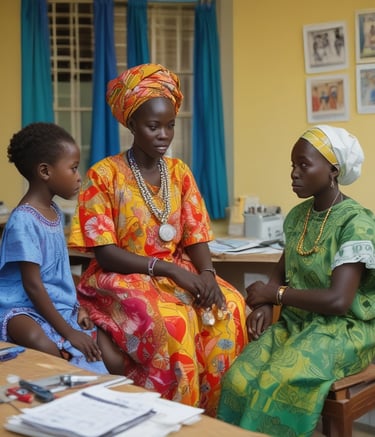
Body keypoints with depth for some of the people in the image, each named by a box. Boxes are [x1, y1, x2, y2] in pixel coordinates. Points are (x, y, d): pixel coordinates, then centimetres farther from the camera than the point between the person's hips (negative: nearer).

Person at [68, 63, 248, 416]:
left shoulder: (179, 172, 8)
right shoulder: (104, 174, -8)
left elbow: (196, 237, 6)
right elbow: (105, 253, -12)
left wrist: (207, 274, -16)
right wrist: (167, 268, -23)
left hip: (179, 273, 5)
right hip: (122, 278, -4)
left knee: (229, 307, -24)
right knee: (172, 322, -35)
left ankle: (216, 416, -10)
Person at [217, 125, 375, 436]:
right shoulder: (297, 216, 7)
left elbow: (338, 300, -22)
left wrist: (274, 294, -12)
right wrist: (265, 304, -7)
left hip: (344, 329, -5)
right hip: (295, 322, 6)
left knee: (279, 385, -30)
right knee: (239, 378, -21)